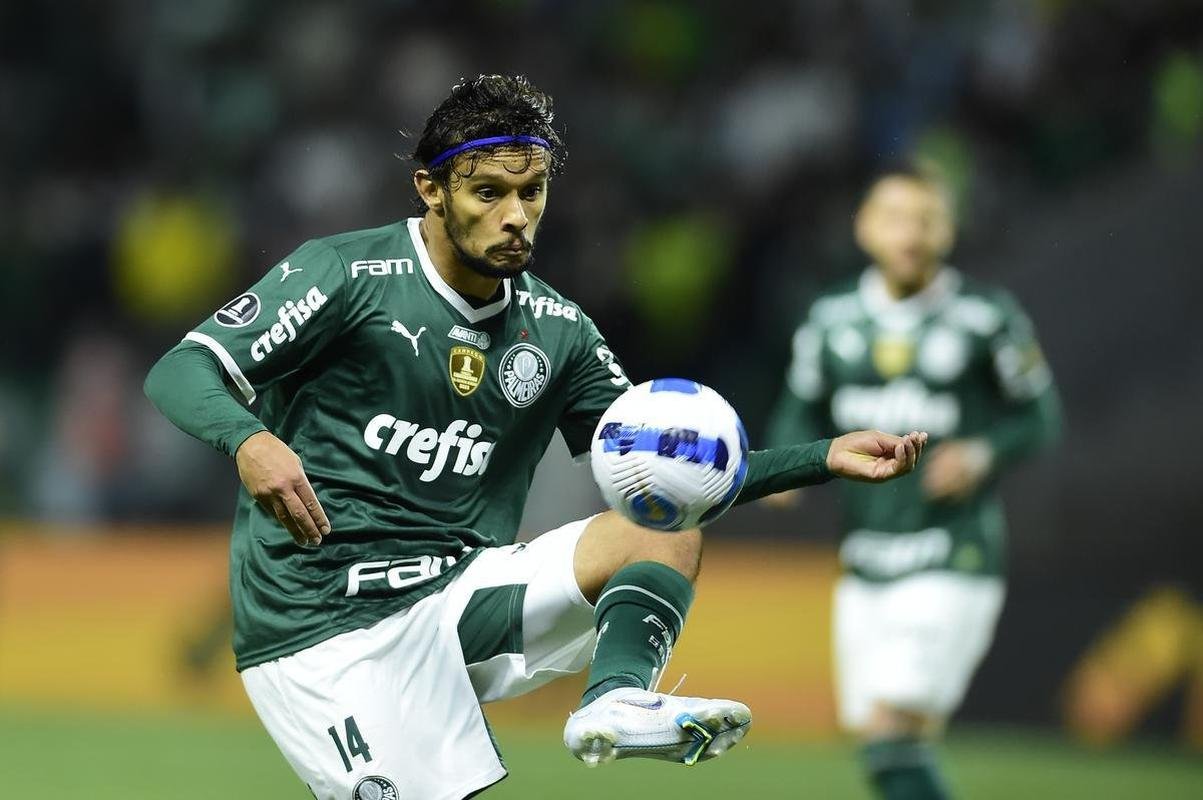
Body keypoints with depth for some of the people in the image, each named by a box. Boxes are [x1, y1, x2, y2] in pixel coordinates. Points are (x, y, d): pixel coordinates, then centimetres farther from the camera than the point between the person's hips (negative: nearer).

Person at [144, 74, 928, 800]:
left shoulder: (556, 330, 10)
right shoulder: (347, 274, -7)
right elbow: (180, 373, -12)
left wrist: (825, 458, 3)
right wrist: (249, 442, -34)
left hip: (456, 599, 5)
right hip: (326, 633, -5)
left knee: (666, 531, -11)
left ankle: (619, 701, -35)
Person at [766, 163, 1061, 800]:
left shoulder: (986, 317, -6)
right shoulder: (833, 319, 5)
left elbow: (1040, 417, 2)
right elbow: (802, 412, 16)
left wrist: (983, 454, -17)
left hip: (953, 563, -5)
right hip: (866, 565, 5)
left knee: (893, 737, -17)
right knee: (875, 733, 7)